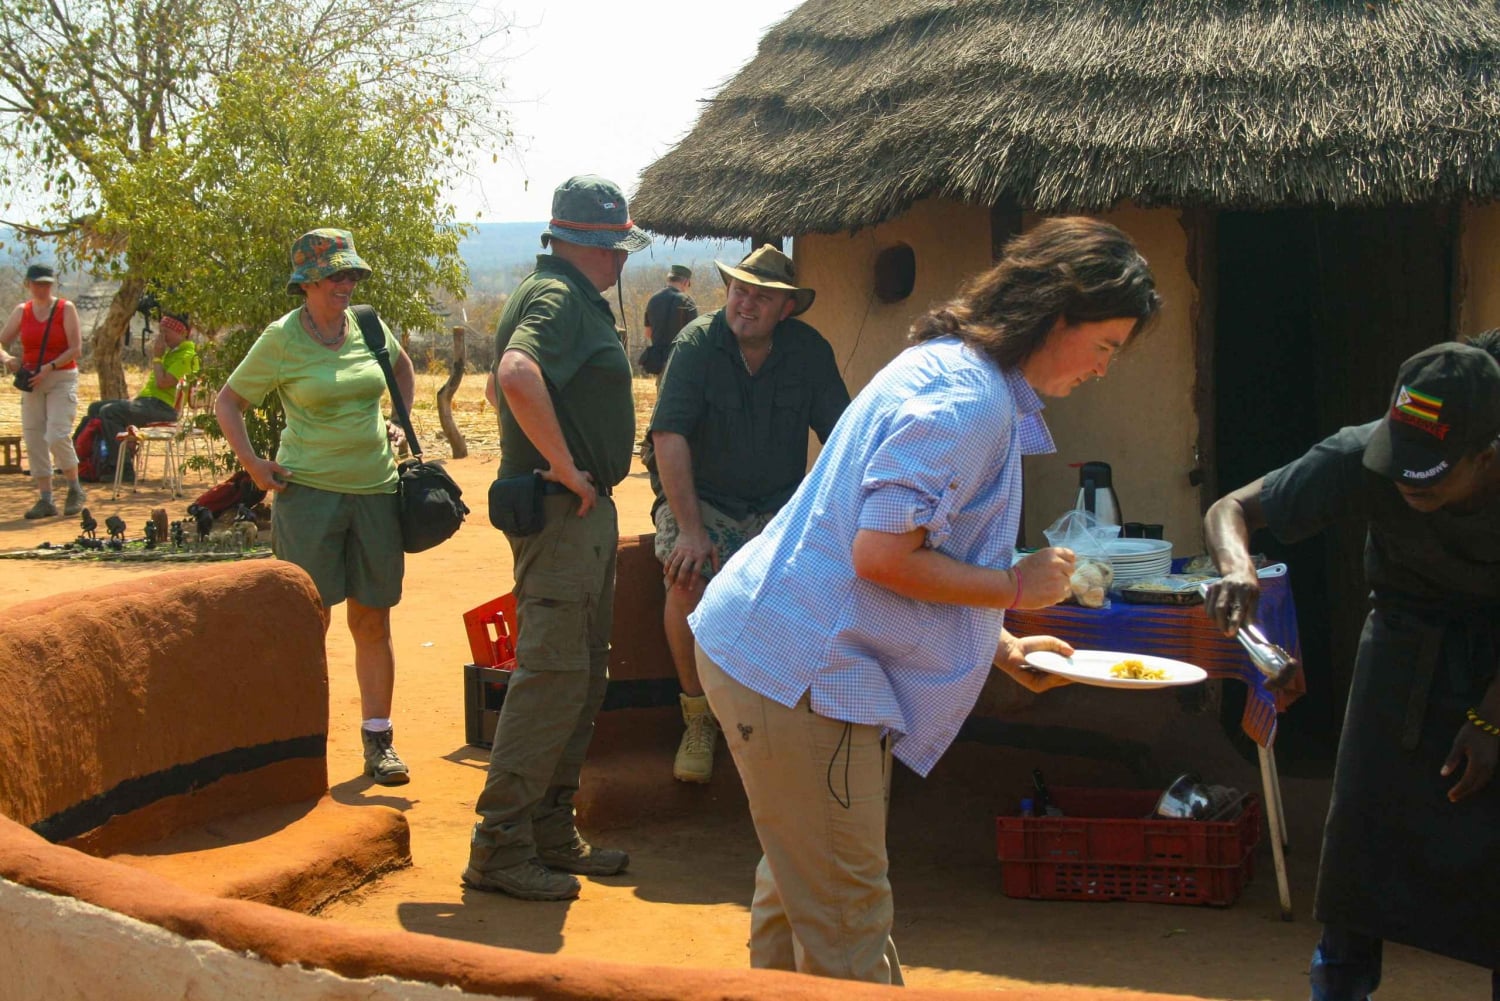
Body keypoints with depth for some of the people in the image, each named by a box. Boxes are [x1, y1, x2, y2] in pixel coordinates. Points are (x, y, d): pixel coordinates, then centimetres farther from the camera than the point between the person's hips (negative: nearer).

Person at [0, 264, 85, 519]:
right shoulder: (21, 311, 8)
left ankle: (75, 490, 1)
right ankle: (46, 500, 7)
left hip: (62, 379, -4)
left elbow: (76, 349, -8)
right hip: (31, 382, 4)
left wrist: (49, 368, -20)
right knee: (34, 440, 1)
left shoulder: (65, 309, -3)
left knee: (57, 436, -17)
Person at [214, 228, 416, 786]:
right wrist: (251, 462, -7)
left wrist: (399, 423, 15)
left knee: (372, 620, 7)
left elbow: (403, 368, 27)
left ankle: (378, 741, 15)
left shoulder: (368, 325, 6)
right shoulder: (281, 339, -5)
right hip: (308, 490, -4)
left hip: (376, 489, 4)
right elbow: (228, 402, 3)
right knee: (310, 620, -3)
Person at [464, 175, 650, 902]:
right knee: (551, 679, -8)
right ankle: (499, 848, -1)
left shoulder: (573, 297, 18)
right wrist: (566, 468, -25)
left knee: (583, 678, 15)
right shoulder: (555, 296, -14)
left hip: (586, 513, 11)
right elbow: (517, 375, -34)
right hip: (560, 514, -11)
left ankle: (551, 834, 23)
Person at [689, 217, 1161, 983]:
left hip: (767, 649, 11)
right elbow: (881, 553, -24)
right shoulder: (969, 400, -19)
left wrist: (1002, 647, 15)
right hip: (799, 670, -11)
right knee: (849, 923, -1)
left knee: (800, 893, 23)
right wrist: (1016, 588, -12)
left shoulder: (952, 370, 15)